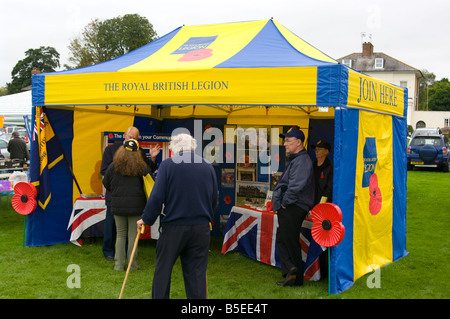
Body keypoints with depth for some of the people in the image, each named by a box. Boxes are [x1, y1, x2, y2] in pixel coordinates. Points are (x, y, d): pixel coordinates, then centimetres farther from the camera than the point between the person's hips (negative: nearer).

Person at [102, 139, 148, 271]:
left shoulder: (113, 166, -4)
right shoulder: (141, 167, -7)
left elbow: (106, 183, 7)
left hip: (118, 205, 1)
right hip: (136, 205, -1)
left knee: (120, 234, 12)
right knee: (133, 235, 7)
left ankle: (119, 265, 14)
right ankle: (132, 265, 12)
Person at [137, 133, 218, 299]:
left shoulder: (167, 164, -6)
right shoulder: (208, 166, 7)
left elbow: (157, 196, -9)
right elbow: (214, 199, 13)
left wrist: (146, 219, 2)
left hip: (173, 227, -3)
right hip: (201, 228, 3)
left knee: (163, 270, 9)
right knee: (196, 273, 8)